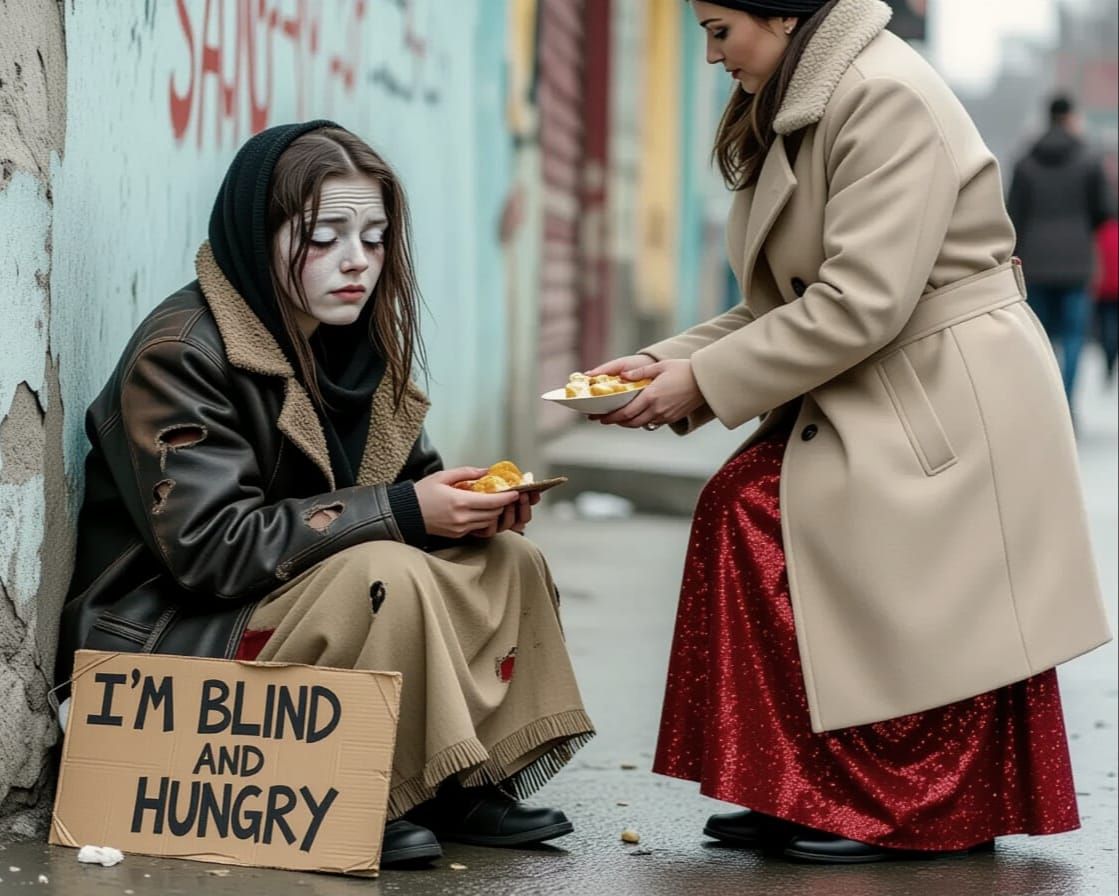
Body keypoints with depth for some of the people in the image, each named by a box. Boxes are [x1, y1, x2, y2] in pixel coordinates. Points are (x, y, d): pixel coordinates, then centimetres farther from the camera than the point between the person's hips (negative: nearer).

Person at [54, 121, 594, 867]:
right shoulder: (181, 353, -18)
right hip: (166, 634, -9)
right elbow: (208, 547, -26)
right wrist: (403, 511, -28)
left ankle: (471, 785, -3)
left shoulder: (358, 345, 7)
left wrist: (467, 504, -13)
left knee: (510, 561, -1)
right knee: (389, 576, -30)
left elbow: (408, 477, 13)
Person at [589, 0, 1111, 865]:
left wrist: (702, 381, -18)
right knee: (746, 508, -7)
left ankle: (912, 813, 0)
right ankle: (807, 796, -2)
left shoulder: (886, 97, -17)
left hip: (949, 401, -9)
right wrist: (668, 361, 0)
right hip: (872, 402, 9)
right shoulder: (799, 111, 13)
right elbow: (785, 305, 13)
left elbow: (860, 303, -24)